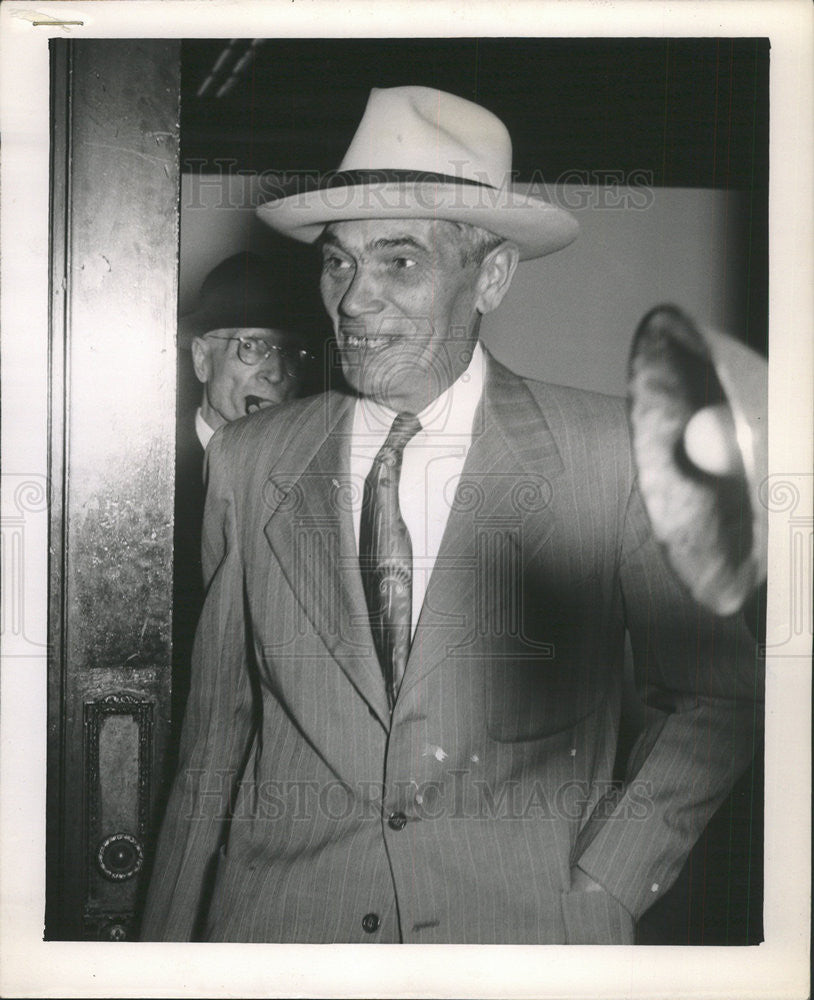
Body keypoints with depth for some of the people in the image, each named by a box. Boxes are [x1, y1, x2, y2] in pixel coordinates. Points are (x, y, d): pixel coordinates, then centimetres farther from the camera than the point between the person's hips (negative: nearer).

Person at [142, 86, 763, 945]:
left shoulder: (607, 455, -9)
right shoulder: (248, 463, -3)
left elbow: (713, 697, 1)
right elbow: (215, 736, 2)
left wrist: (601, 887, -6)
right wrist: (168, 940, 0)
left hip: (527, 927, -1)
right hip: (279, 920, 2)